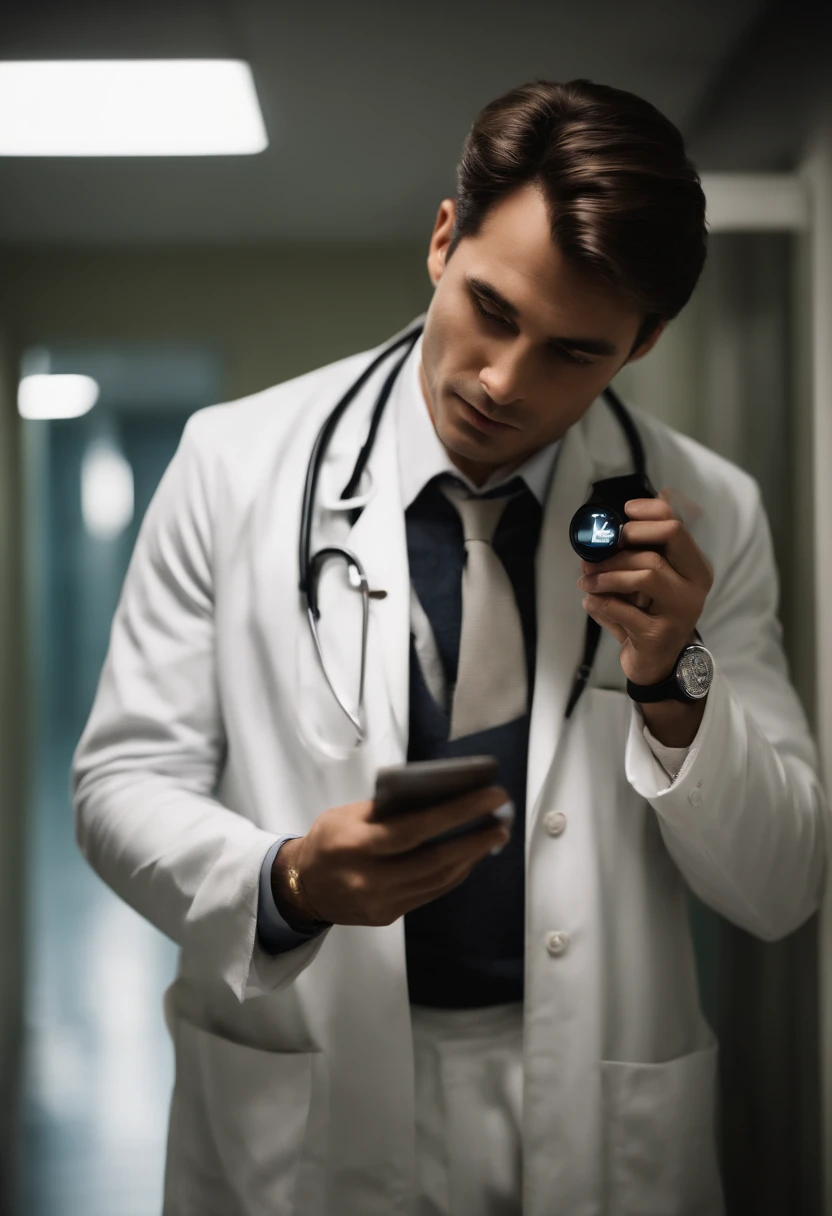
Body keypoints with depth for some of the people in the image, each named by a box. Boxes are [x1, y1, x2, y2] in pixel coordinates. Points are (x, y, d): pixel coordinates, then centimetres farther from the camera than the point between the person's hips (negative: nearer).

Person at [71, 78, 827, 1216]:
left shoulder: (708, 518, -5)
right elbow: (125, 780, -5)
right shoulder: (233, 461, -7)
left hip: (597, 1124, 1)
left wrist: (671, 685, -19)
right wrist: (288, 882, -24)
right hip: (299, 1119, 0)